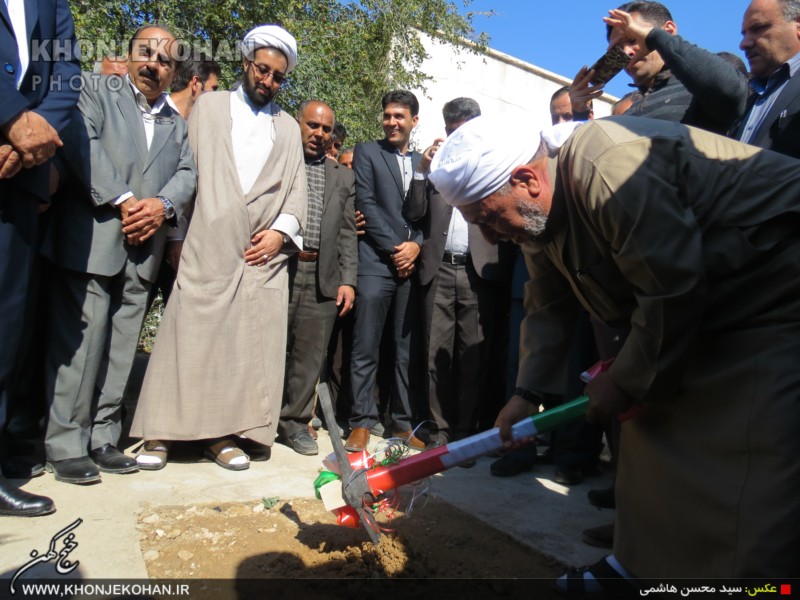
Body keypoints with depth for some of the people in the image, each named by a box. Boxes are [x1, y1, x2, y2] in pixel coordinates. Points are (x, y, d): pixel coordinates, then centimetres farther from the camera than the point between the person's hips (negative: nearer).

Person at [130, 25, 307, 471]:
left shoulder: (289, 128, 21)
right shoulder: (209, 106, 16)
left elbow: (296, 191, 14)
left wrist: (281, 230, -4)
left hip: (263, 252, 2)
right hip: (206, 246, -2)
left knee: (249, 342, -1)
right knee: (189, 335, -3)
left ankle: (224, 432, 8)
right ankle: (161, 432, 7)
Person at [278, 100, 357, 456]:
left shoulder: (343, 177, 18)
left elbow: (347, 233, 13)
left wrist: (348, 280, 4)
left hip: (323, 277, 3)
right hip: (277, 268, -3)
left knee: (310, 354, 6)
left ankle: (294, 421, 21)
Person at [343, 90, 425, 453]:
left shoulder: (423, 162, 19)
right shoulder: (366, 152, 9)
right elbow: (366, 204, -2)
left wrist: (416, 245, -4)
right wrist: (394, 248, -8)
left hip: (413, 265, 3)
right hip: (376, 263, -3)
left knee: (407, 349, 6)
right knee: (366, 349, -2)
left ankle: (402, 423, 15)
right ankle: (361, 422, 8)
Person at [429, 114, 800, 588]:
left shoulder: (607, 167, -30)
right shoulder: (540, 214, 0)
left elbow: (674, 289, -29)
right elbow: (548, 309, 5)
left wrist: (628, 380, -16)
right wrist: (528, 394, -1)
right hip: (701, 305, 9)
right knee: (652, 435, 11)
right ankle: (642, 562, 25)